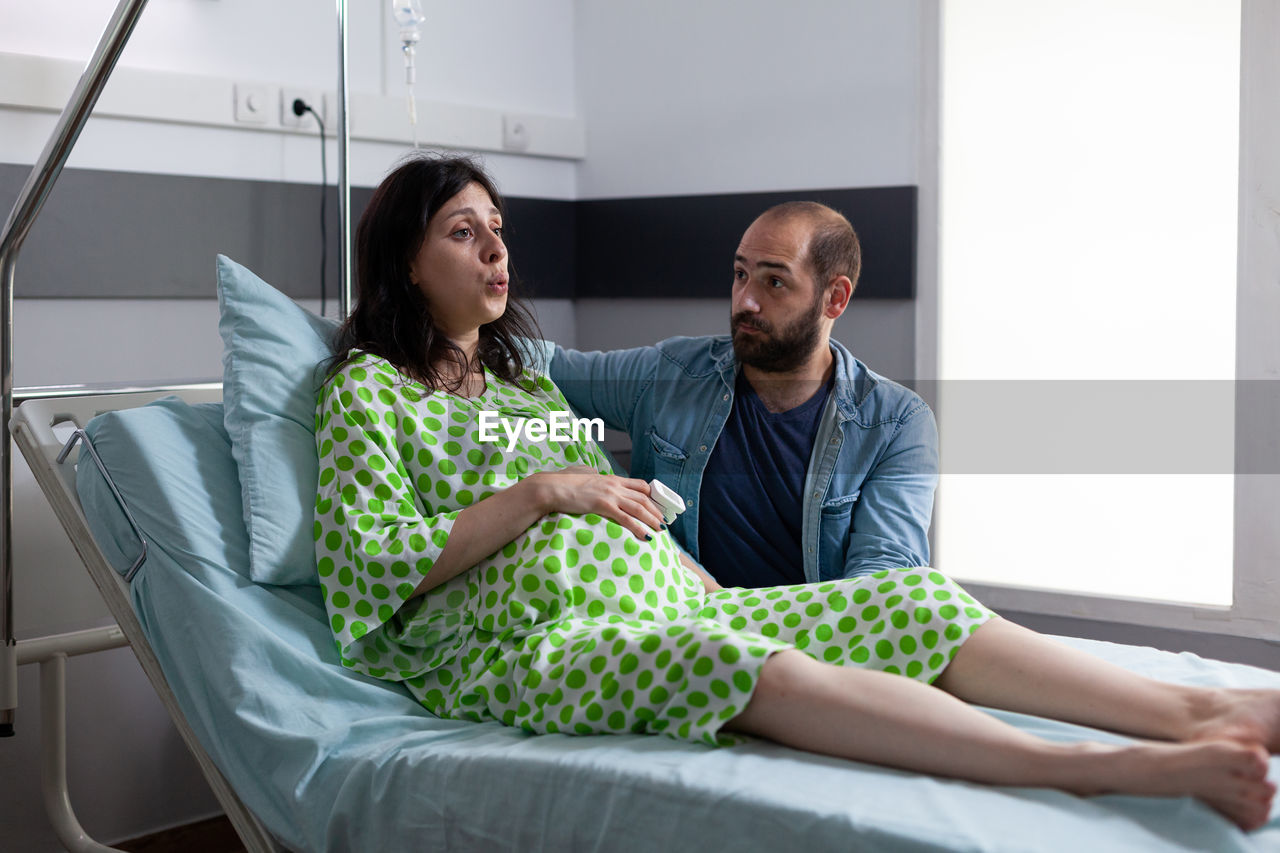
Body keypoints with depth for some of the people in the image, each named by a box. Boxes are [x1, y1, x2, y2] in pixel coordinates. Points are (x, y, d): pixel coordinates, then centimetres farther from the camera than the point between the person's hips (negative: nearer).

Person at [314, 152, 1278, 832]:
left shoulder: (525, 381, 28)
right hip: (525, 641, -7)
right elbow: (375, 563, -8)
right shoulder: (366, 388, 6)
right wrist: (544, 491, -12)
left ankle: (1199, 711, -26)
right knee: (727, 662, -38)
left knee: (913, 600, -12)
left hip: (659, 602, 8)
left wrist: (696, 576, 6)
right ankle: (1113, 769, -51)